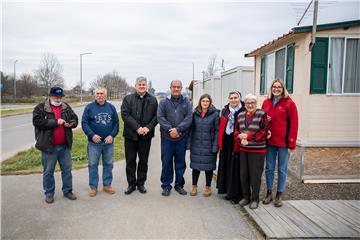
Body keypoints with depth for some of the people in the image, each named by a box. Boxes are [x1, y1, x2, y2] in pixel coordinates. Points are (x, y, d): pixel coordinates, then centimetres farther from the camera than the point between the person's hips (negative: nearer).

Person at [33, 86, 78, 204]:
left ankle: (68, 190, 26)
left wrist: (71, 123, -11)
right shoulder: (41, 108, -4)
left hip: (64, 145, 4)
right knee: (48, 171, 8)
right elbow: (37, 121, -17)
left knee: (67, 169, 11)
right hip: (49, 146, -4)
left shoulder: (66, 107, 9)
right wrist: (55, 122, -22)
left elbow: (75, 119, 12)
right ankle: (49, 193, 23)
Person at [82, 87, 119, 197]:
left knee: (108, 164, 10)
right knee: (93, 164, 4)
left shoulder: (111, 107, 5)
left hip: (108, 142, 2)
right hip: (94, 142, -2)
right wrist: (92, 135, -16)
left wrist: (112, 135, -9)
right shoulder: (89, 107, -2)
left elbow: (116, 123, 5)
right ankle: (93, 187, 18)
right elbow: (84, 123, -3)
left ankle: (107, 185, 24)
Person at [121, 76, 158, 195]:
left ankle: (141, 183, 24)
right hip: (131, 135, -1)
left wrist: (148, 127, -14)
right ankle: (131, 184, 21)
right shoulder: (128, 99, 2)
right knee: (130, 161, 7)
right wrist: (137, 127, -18)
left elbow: (156, 116, 2)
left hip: (146, 135, 1)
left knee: (143, 161, 10)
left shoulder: (153, 100, 7)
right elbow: (125, 115, -9)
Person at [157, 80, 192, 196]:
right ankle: (166, 185, 19)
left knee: (180, 162, 10)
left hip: (182, 137, 1)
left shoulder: (186, 102, 6)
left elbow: (189, 118, -5)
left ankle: (179, 185, 25)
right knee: (166, 162, 6)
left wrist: (178, 129, -16)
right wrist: (170, 130, -16)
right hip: (167, 137, -1)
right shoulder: (164, 102, 5)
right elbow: (160, 117, -5)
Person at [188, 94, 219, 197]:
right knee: (195, 166, 10)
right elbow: (191, 129, 5)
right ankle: (194, 186, 25)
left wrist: (215, 146, -12)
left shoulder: (215, 114, -5)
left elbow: (217, 131, -7)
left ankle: (208, 187, 26)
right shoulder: (195, 113, 4)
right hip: (196, 145, 2)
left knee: (208, 167, 9)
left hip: (209, 145, -2)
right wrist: (189, 144, 0)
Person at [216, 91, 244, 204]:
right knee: (226, 166, 11)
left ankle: (235, 194, 13)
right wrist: (220, 142, 7)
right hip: (226, 141, 5)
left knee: (235, 168, 0)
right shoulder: (225, 110, 9)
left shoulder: (244, 111, -6)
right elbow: (221, 127, 12)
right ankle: (228, 190, 26)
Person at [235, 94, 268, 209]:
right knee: (243, 174, 10)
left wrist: (247, 136, -15)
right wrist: (241, 138, -12)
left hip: (257, 151, -5)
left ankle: (255, 199, 19)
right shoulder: (241, 115, 9)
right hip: (243, 150, 5)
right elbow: (236, 131, 8)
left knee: (255, 176, 2)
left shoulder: (262, 115, -7)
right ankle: (246, 196, 28)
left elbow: (263, 133, -12)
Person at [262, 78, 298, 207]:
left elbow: (293, 124, -7)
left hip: (283, 142, -4)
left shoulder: (289, 103, -4)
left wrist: (291, 142, -12)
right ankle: (269, 193, 24)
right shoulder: (266, 102, 8)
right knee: (269, 168, 11)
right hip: (269, 141, 4)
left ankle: (279, 194, 20)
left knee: (282, 169, 7)